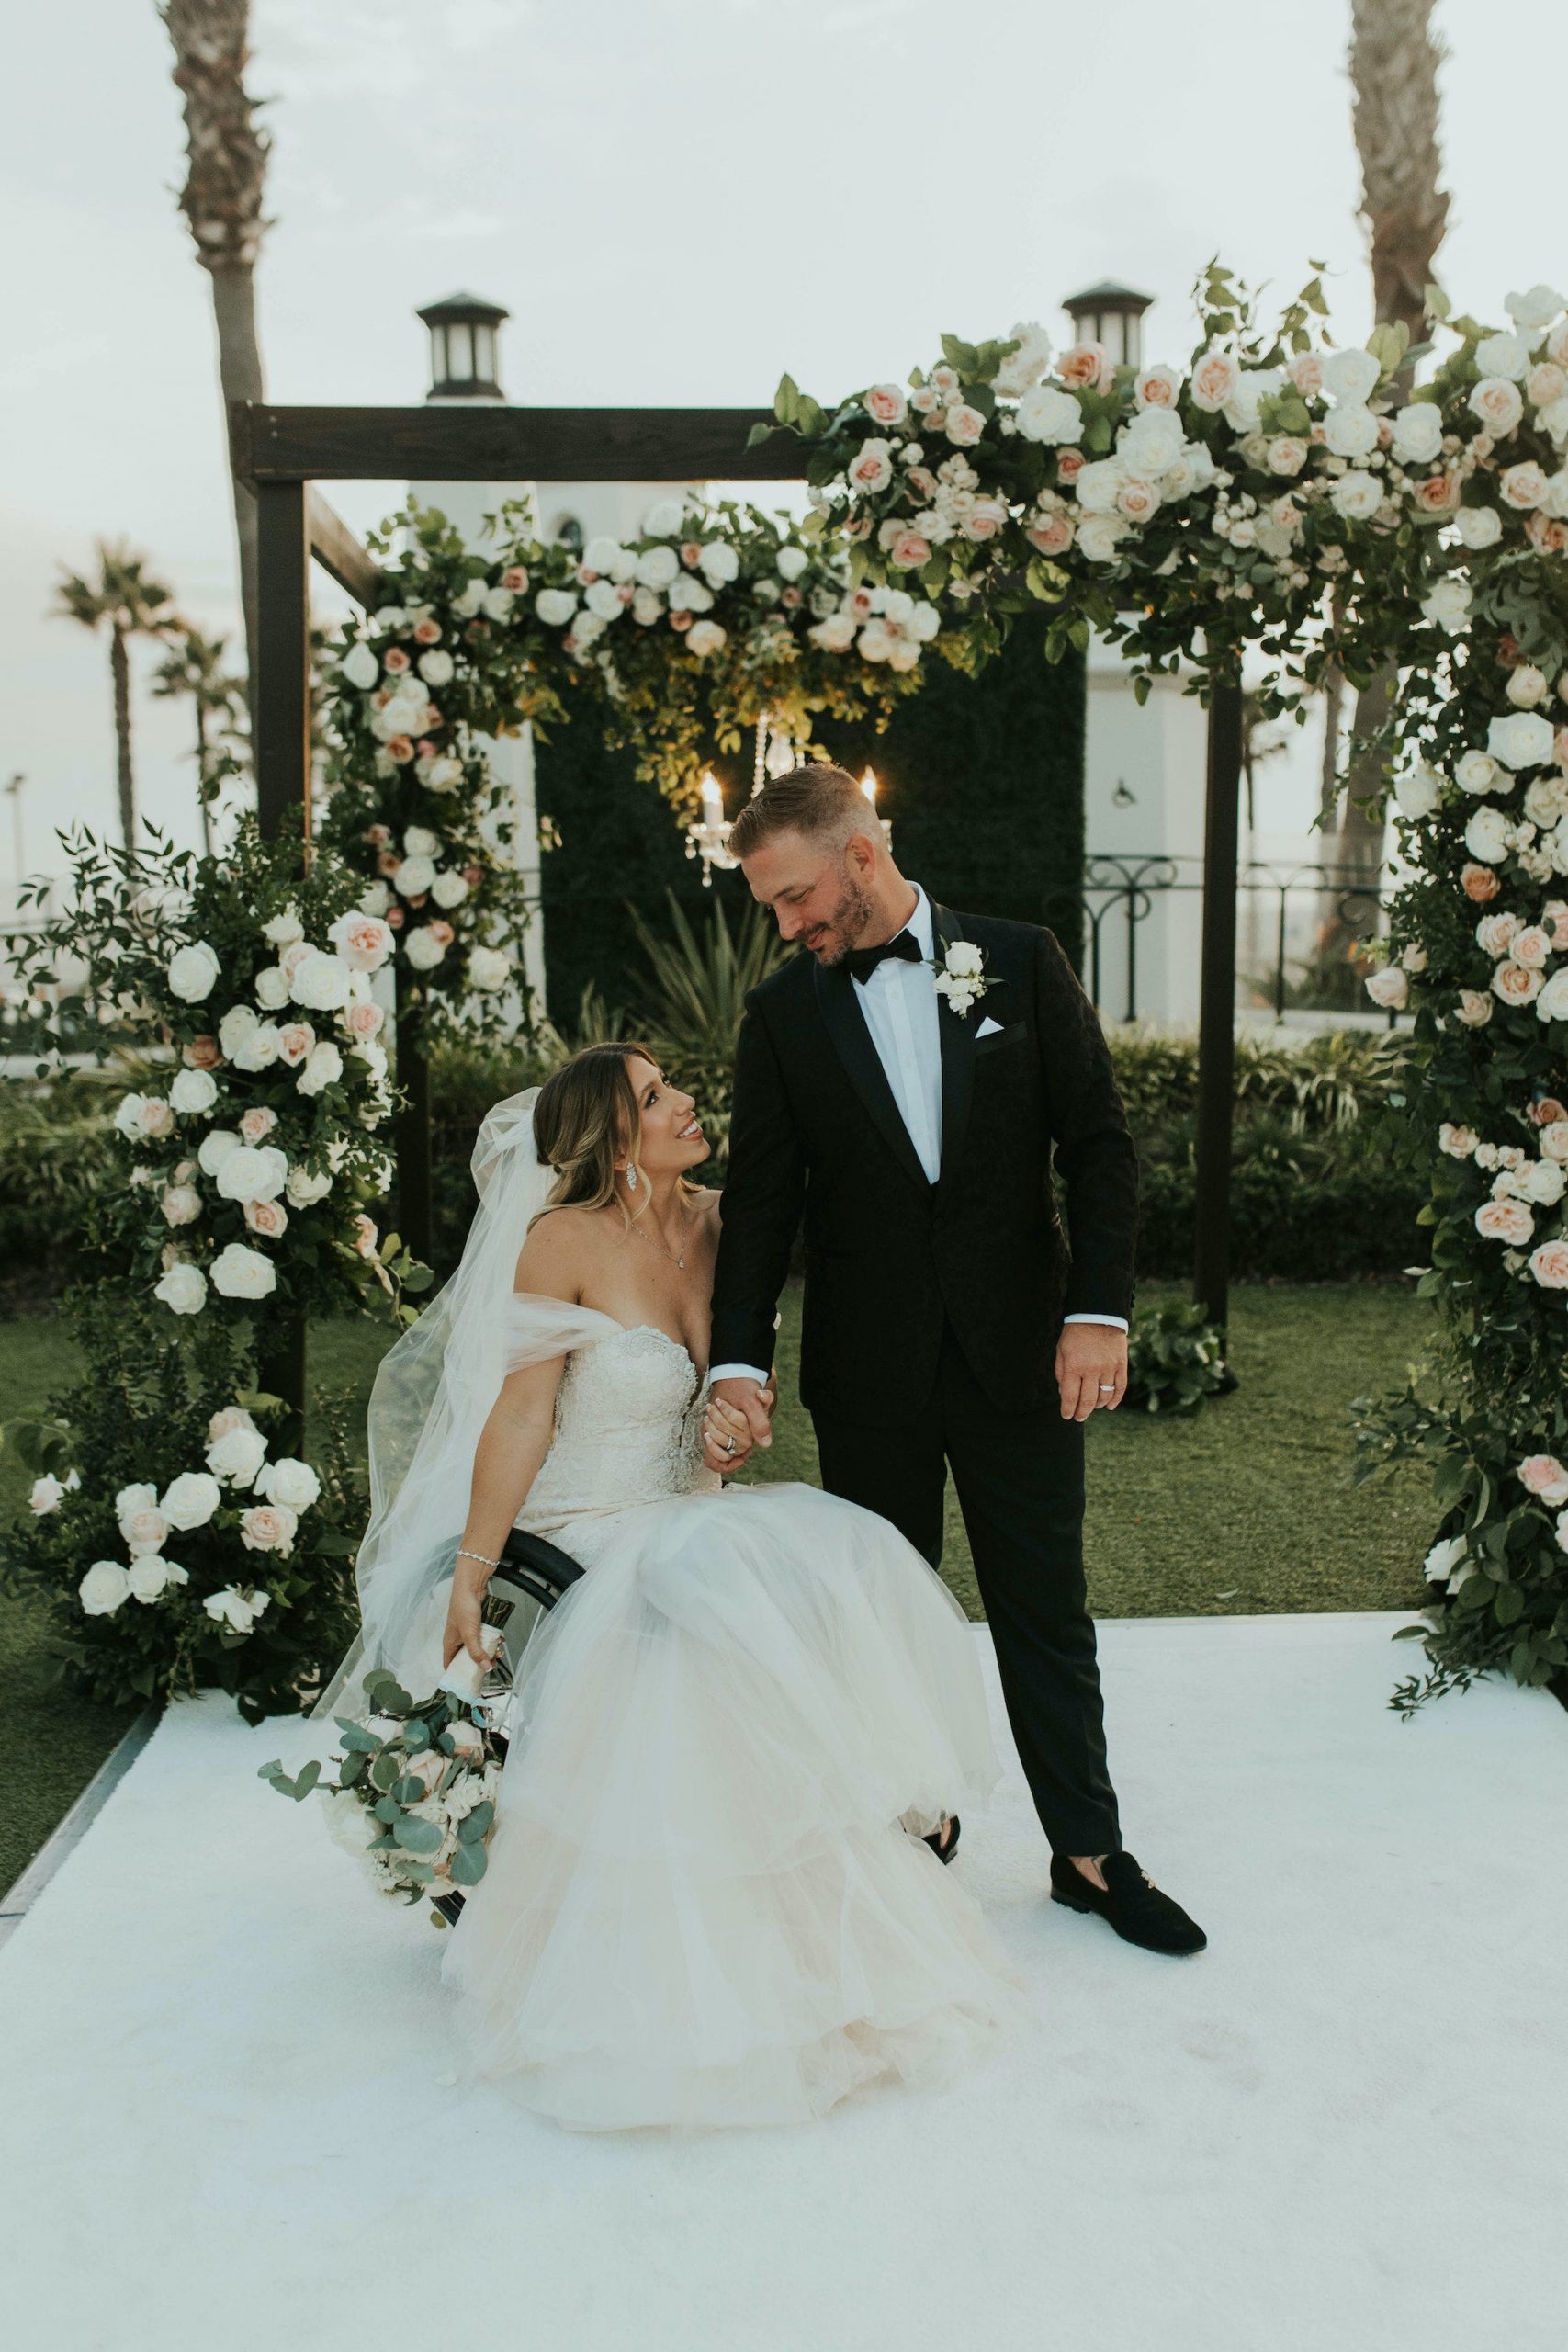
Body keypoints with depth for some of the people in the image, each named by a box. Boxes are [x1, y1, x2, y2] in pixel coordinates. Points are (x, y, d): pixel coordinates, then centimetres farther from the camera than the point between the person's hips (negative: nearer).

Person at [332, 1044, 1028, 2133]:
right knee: (715, 1614, -31)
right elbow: (519, 1416, -16)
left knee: (840, 1575, -20)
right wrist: (469, 1576, -19)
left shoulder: (716, 1225, 4)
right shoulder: (564, 1242, -14)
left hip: (688, 1520, 6)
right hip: (577, 1543, -5)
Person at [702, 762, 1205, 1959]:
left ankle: (1092, 1851, 25)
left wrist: (1099, 1308, -10)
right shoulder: (782, 1011, 2)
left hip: (1019, 1353, -1)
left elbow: (1100, 1142, -1)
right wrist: (738, 1363, -13)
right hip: (868, 1372, 1)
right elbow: (761, 1199, -2)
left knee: (1047, 1612, 10)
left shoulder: (1022, 961, 0)